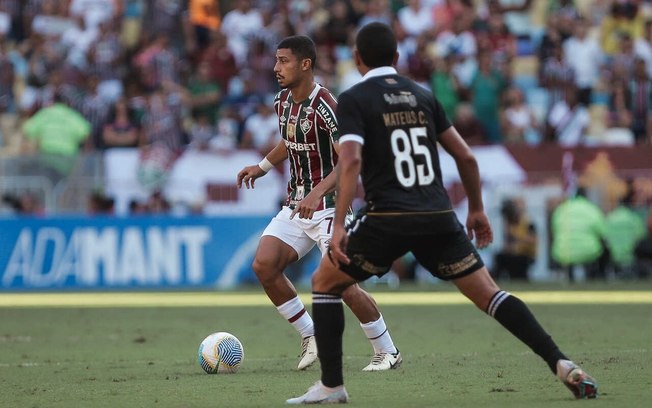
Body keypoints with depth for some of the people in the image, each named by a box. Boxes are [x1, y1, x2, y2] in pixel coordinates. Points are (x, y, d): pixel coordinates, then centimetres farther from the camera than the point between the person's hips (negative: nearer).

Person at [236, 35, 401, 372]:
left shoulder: (323, 106, -20)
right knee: (264, 265, -7)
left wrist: (318, 193, -33)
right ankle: (309, 337, 7)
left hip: (327, 205, -8)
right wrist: (263, 166, 21)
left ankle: (387, 352, 7)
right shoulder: (282, 101, 7)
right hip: (295, 203, 8)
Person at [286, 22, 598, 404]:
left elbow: (351, 162, -14)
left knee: (325, 283, 15)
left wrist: (339, 225, -16)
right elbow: (466, 156, 14)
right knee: (488, 293, 7)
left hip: (388, 218, -4)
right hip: (439, 217, 4)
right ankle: (561, 363, -7)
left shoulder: (354, 100, 1)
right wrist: (477, 209, 26)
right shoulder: (422, 96, 15)